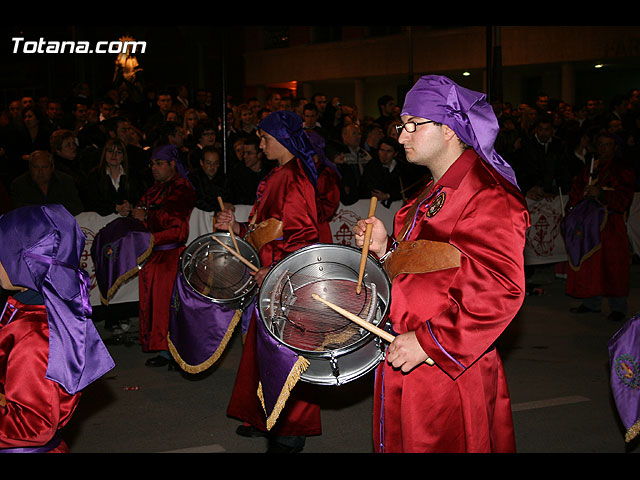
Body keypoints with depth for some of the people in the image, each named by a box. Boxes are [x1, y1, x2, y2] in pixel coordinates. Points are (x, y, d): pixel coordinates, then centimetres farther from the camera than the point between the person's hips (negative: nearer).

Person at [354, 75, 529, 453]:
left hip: (448, 371, -9)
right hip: (406, 358, 9)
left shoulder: (486, 194, -15)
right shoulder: (433, 193, 18)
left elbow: (500, 288, -24)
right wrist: (386, 248, 6)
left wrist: (429, 341, -25)